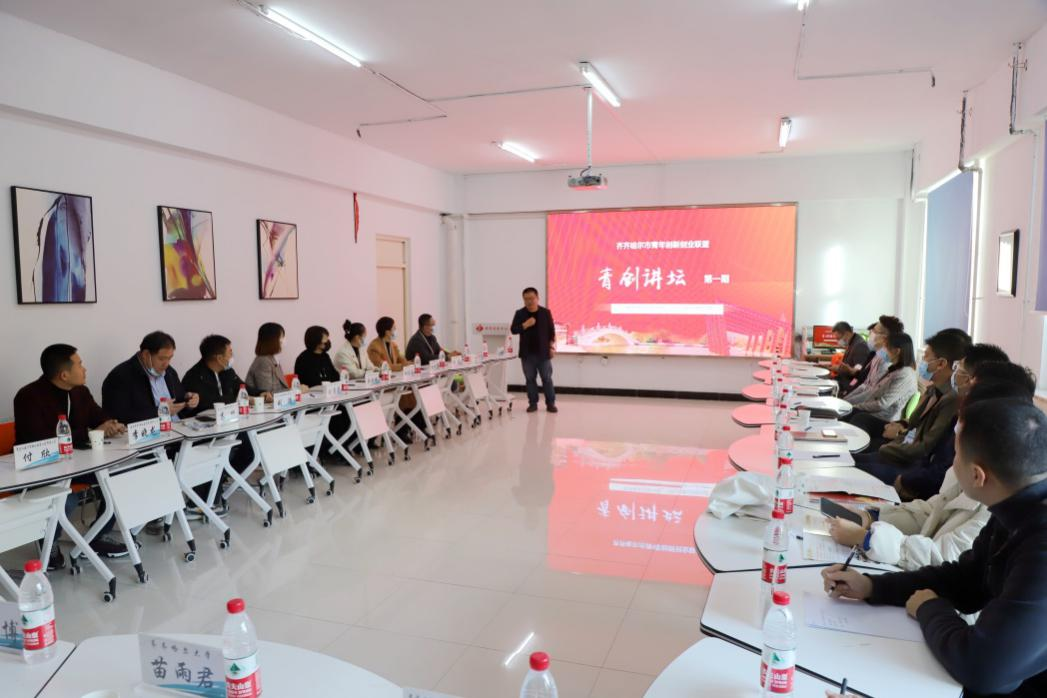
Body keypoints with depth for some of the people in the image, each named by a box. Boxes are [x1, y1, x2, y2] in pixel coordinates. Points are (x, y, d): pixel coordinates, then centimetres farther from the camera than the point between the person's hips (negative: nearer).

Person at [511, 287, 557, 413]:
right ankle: (533, 403, 17)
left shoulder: (545, 312, -2)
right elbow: (513, 330, -4)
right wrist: (525, 325, -19)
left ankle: (551, 403, 13)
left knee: (547, 378, 4)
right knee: (530, 379, 8)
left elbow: (551, 331, 2)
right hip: (527, 353, 1)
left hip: (543, 352, -1)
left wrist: (552, 347, -1)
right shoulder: (520, 314, 0)